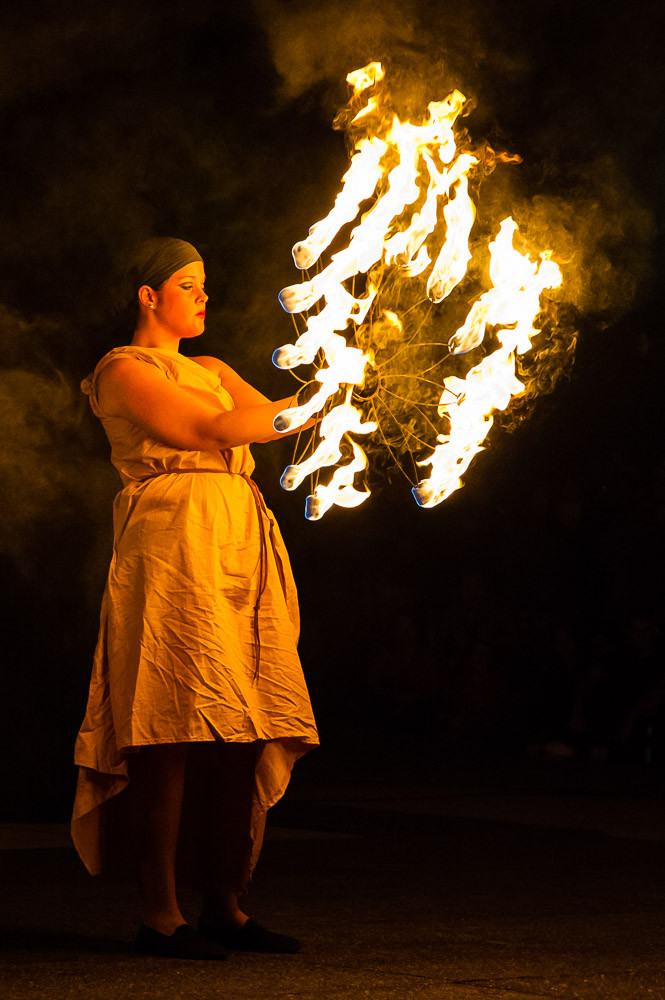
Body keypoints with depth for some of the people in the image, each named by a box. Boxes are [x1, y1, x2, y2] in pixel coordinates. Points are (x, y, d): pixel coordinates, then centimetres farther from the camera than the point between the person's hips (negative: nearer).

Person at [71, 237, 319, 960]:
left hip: (241, 548, 7)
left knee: (245, 732, 0)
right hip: (175, 541, -7)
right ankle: (160, 915, -11)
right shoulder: (124, 371, 5)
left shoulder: (212, 371, 28)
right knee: (177, 729, -12)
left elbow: (267, 417, 13)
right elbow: (212, 430, -7)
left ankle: (225, 907, 4)